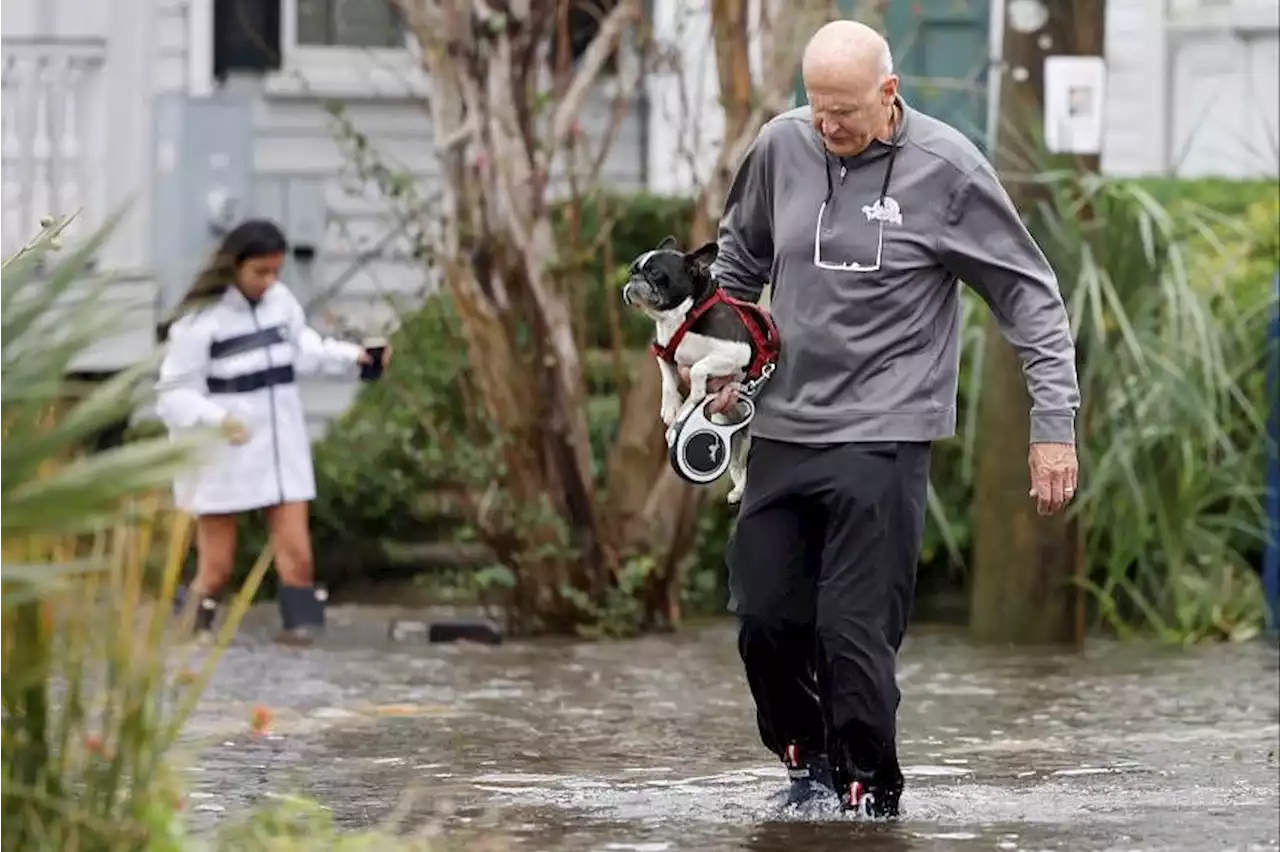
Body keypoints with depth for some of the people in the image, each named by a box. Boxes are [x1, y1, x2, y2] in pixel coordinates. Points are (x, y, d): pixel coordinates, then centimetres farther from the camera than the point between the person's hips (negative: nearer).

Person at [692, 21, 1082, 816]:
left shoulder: (946, 168, -9)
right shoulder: (781, 147, 2)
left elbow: (1031, 296, -3)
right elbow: (741, 253, 23)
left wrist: (1055, 423, -7)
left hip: (884, 439, -5)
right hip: (783, 430, 5)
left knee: (855, 629, -11)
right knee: (766, 616, 4)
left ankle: (869, 791, 1)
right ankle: (809, 758, 26)